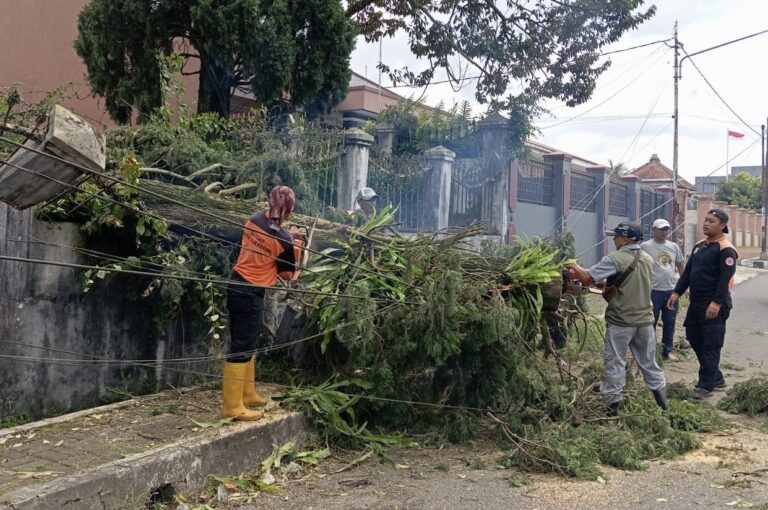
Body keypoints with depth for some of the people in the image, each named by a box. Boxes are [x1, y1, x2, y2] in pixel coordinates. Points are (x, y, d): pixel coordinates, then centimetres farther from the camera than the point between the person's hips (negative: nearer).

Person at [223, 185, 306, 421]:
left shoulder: (255, 219, 1)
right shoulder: (284, 240, -17)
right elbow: (288, 274, -3)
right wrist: (296, 245, 7)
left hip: (238, 286, 8)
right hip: (251, 294, -8)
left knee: (247, 343, 19)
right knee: (241, 348, -4)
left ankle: (247, 394, 31)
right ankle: (233, 407, 1)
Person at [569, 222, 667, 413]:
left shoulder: (615, 259, -17)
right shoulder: (648, 259, 6)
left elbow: (588, 277, -17)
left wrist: (576, 268, 3)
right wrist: (609, 282, 16)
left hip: (621, 321, -6)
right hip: (645, 319, 6)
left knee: (614, 362, 4)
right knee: (648, 361, 17)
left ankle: (612, 402, 8)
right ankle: (662, 400, 24)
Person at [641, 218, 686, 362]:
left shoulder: (674, 246, 9)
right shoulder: (645, 246, -6)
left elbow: (681, 266, 17)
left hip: (672, 290, 5)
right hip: (653, 291, -5)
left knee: (669, 323, 11)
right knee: (650, 323, 3)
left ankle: (668, 351, 22)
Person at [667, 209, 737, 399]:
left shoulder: (725, 249, -13)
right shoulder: (699, 245, 14)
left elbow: (726, 279, -20)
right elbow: (688, 271, 16)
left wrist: (717, 303, -26)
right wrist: (677, 292, 9)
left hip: (714, 305, -9)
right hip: (696, 303, 9)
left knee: (710, 345, -3)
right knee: (694, 337, 15)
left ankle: (706, 385, 5)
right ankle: (716, 378, 28)